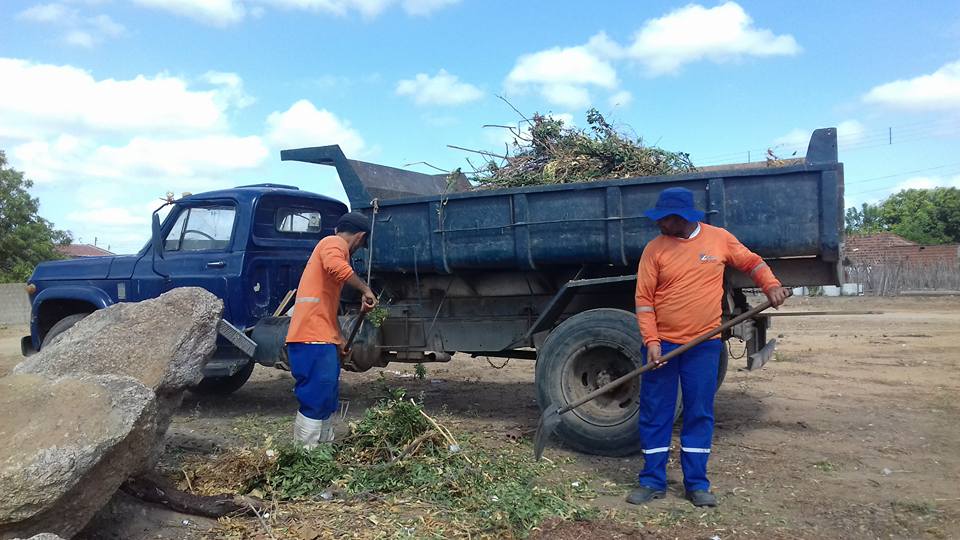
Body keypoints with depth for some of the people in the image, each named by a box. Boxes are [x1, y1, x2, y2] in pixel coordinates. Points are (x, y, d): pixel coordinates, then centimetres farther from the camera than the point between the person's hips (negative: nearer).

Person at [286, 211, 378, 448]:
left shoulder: (328, 244, 28)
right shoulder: (335, 243, -3)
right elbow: (335, 266, -30)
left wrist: (338, 338, 33)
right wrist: (366, 290, -20)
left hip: (321, 337, 10)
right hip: (314, 339, -10)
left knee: (326, 396, 16)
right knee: (316, 400, -10)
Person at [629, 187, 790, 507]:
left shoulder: (719, 238, 0)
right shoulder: (655, 249, -4)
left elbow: (752, 262, 14)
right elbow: (644, 299, -5)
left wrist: (771, 286, -5)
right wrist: (651, 342, -13)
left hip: (704, 345, 1)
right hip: (662, 344, 0)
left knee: (700, 414, 7)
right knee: (654, 414, 4)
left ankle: (697, 483, 19)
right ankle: (653, 481, 16)